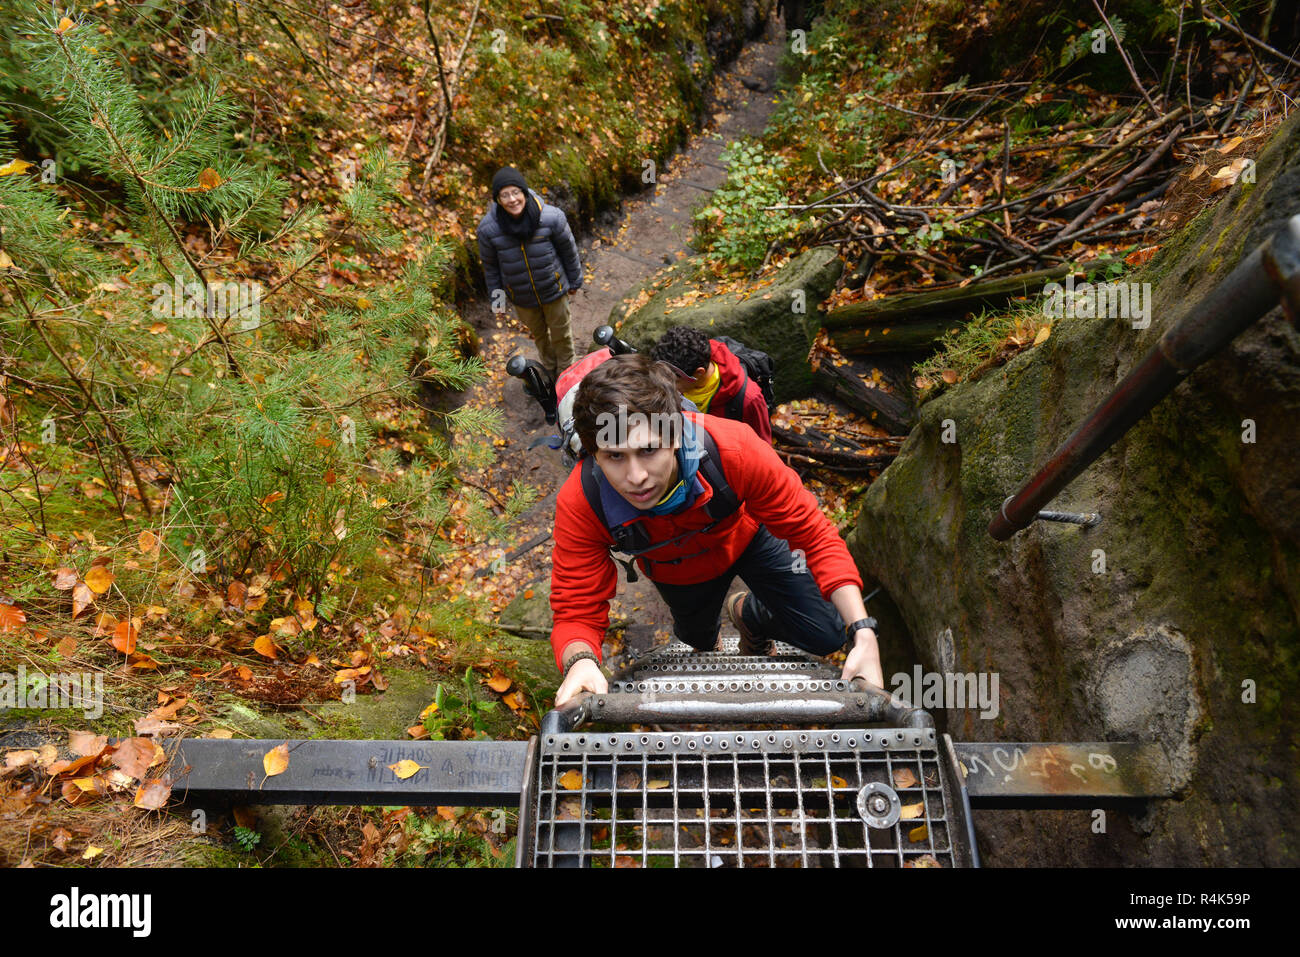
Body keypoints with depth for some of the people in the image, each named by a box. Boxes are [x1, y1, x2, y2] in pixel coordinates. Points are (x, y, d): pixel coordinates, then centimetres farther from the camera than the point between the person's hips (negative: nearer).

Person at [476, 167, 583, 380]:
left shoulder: (551, 217, -24)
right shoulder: (488, 228, -21)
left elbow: (568, 250, -8)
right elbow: (490, 265, -5)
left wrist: (574, 280, 4)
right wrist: (496, 296, 3)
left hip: (553, 290, -1)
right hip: (521, 297, 1)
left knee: (561, 333, 20)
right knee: (538, 333, 25)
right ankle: (551, 370, 53)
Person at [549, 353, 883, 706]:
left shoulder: (733, 449, -43)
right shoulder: (580, 505, -40)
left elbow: (814, 534, -34)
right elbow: (576, 611, -33)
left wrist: (864, 634, -42)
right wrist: (580, 663, -58)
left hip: (747, 536, 0)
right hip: (677, 570, 1)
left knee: (825, 635, -6)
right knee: (698, 638, 26)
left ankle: (749, 614, 26)